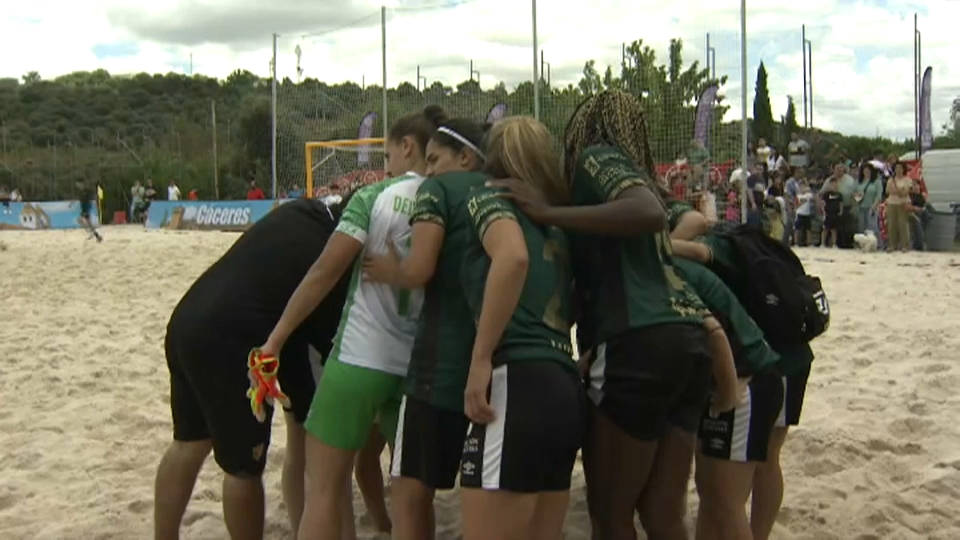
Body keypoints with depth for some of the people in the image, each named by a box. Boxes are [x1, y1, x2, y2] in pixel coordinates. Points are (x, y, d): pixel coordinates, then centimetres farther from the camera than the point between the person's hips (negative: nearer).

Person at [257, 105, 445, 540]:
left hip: (358, 358, -3)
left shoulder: (374, 198, -6)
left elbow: (324, 273, -7)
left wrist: (275, 340, -1)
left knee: (324, 488, 7)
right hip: (422, 367, 4)